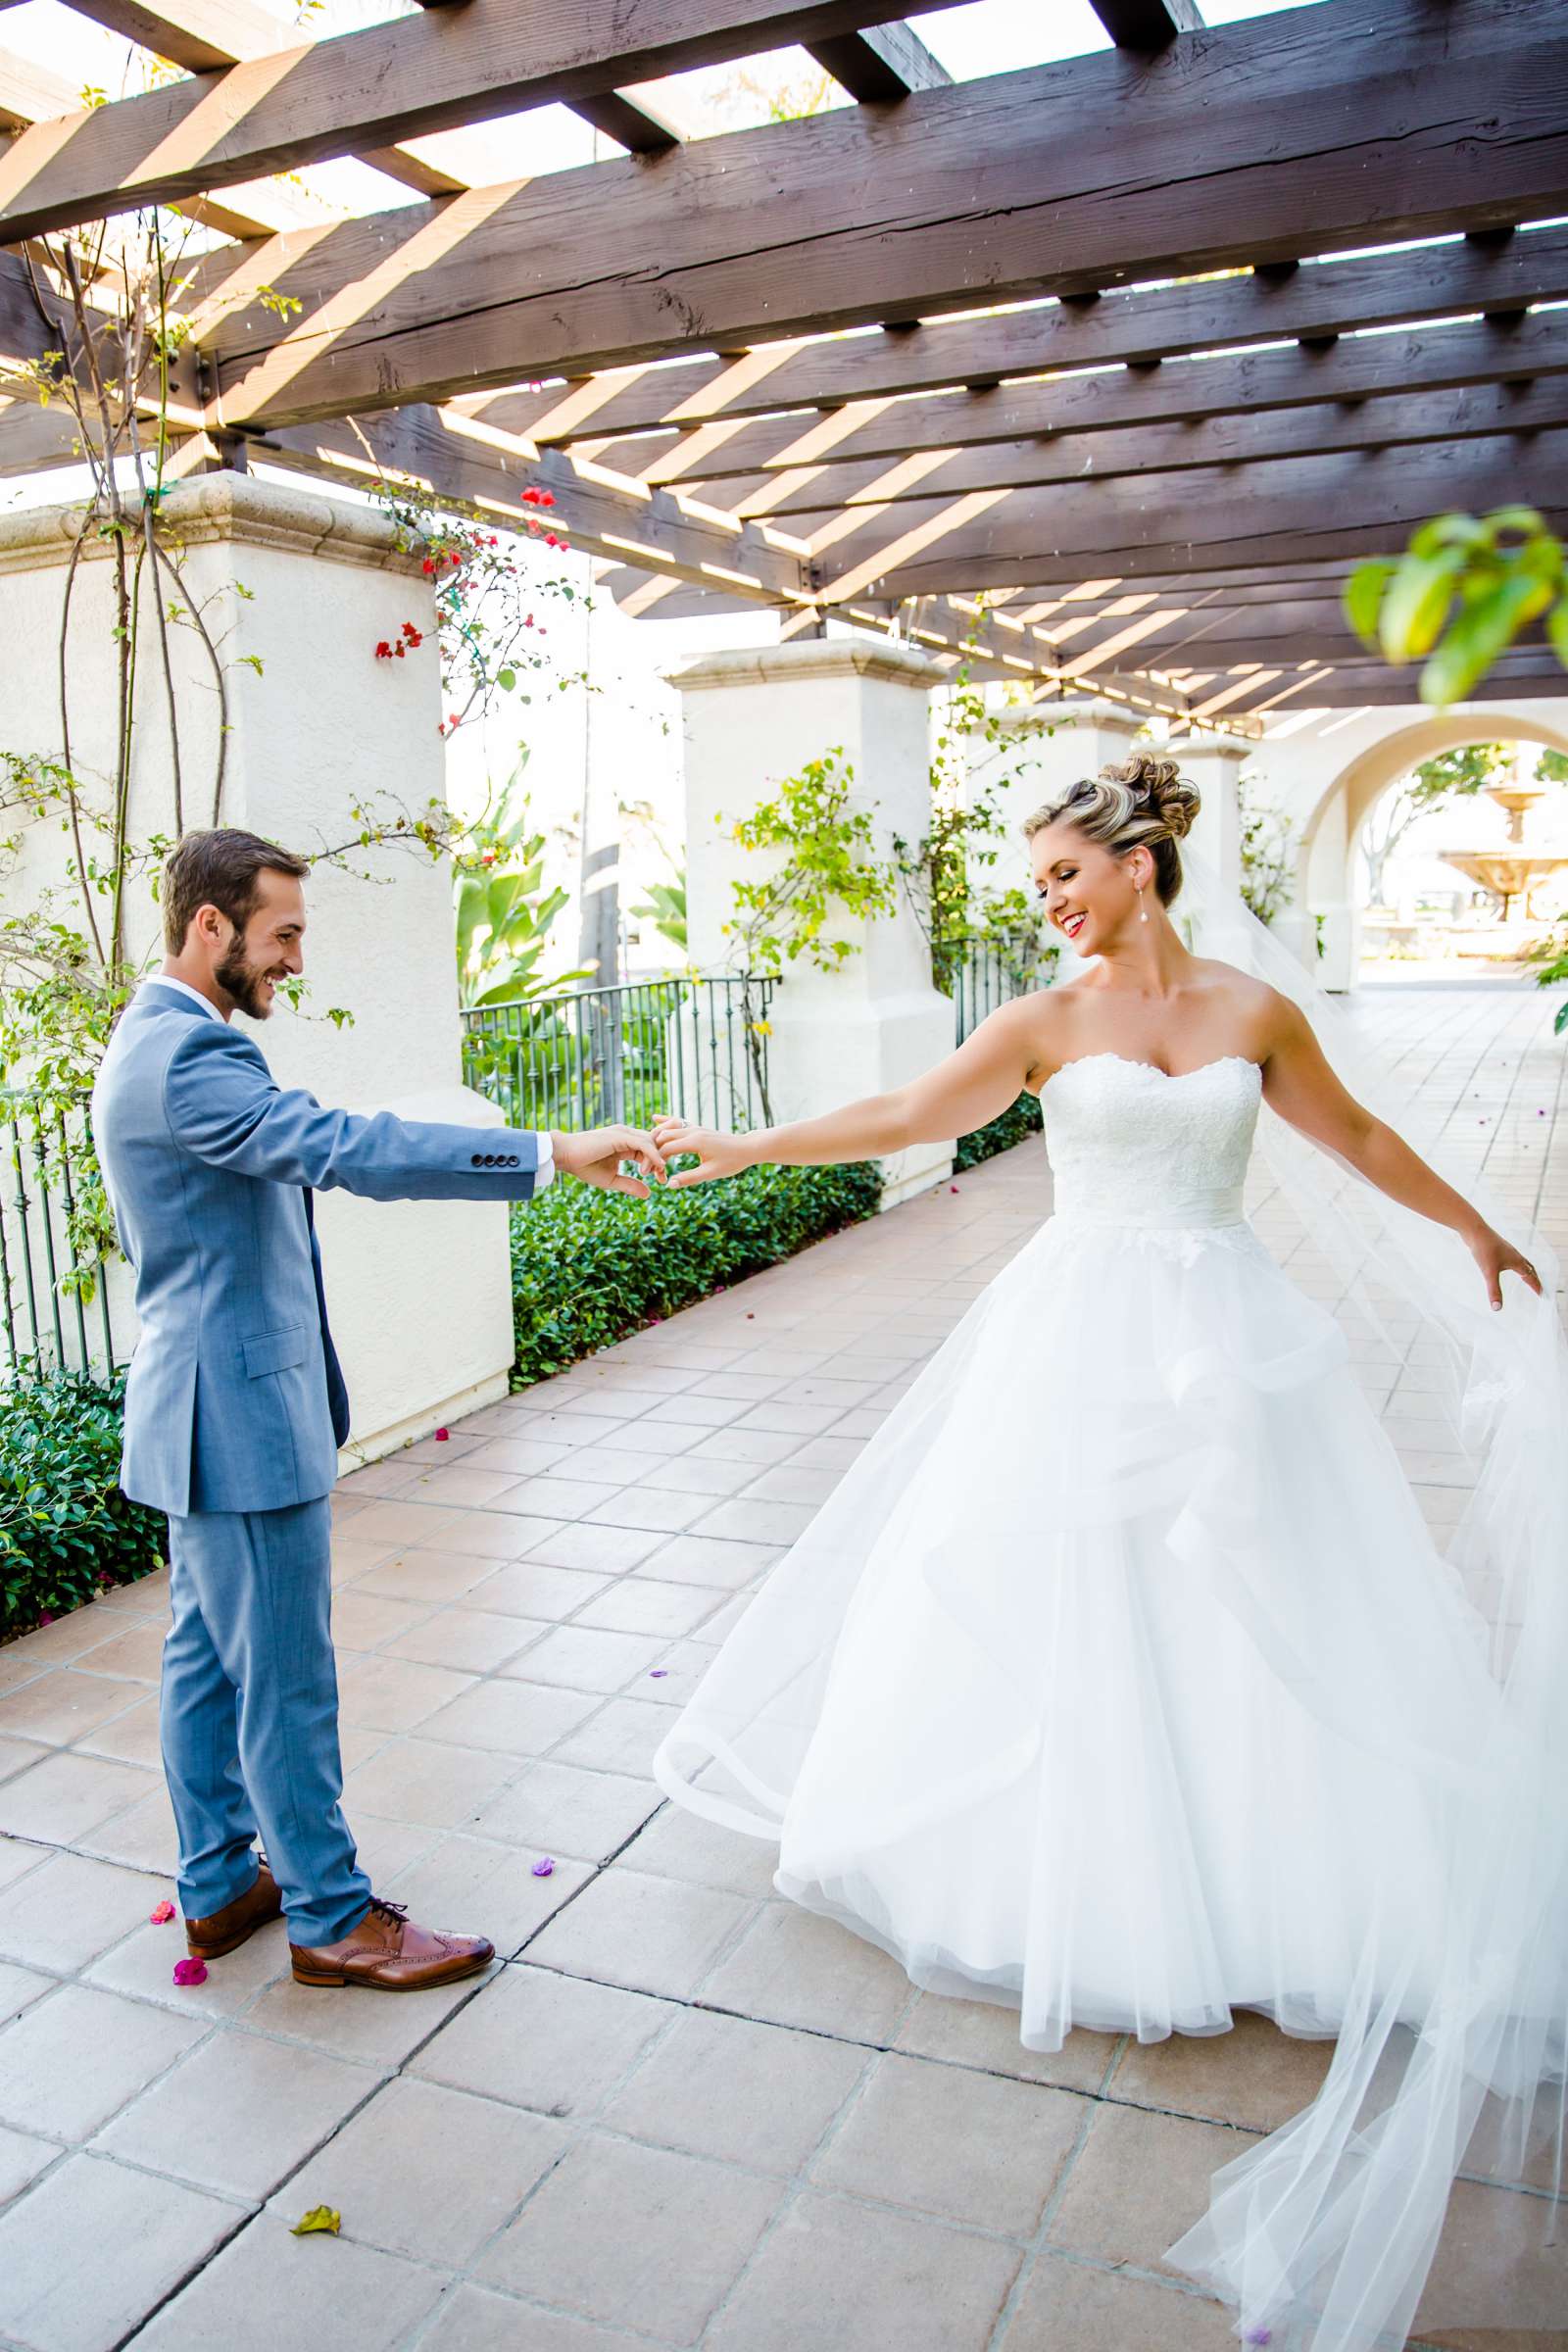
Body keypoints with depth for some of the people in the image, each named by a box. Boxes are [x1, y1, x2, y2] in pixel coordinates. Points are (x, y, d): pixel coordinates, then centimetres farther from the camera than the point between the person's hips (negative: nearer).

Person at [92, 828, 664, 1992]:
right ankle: (333, 1917, 18)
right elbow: (349, 1147, -35)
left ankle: (219, 1883, 35)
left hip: (200, 1406, 11)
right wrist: (554, 1153, -37)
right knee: (286, 1678, 3)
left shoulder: (151, 1042, 12)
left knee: (207, 1656, 20)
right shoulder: (189, 1055, -22)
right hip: (243, 1414, -11)